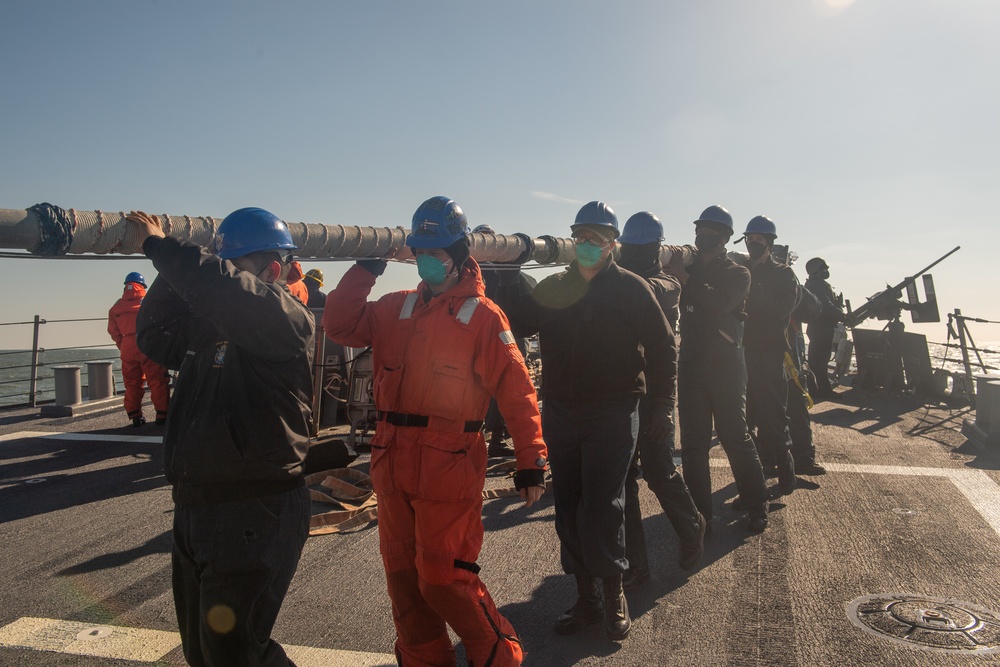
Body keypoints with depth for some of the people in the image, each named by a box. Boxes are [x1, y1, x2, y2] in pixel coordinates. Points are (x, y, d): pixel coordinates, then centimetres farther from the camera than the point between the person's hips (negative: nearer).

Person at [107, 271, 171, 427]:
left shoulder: (116, 306, 13)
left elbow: (113, 331, 12)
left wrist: (123, 347, 18)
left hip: (127, 348, 4)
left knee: (132, 384, 13)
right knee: (157, 381, 0)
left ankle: (135, 416, 14)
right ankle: (162, 414, -3)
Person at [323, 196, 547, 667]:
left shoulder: (481, 315, -5)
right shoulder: (396, 309, 11)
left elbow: (516, 391, -9)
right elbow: (340, 326, 4)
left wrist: (531, 460, -12)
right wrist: (366, 270, -1)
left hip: (448, 469, -6)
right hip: (393, 465, 6)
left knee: (442, 579, -1)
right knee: (402, 576, 15)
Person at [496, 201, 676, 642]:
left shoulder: (631, 288, 0)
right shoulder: (552, 288, 11)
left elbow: (662, 348, 1)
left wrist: (661, 406, -2)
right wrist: (505, 275, -2)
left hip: (612, 415, -4)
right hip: (560, 414, 4)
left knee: (600, 508, -5)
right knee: (568, 510, 9)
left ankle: (613, 595, 16)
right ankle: (585, 597, 23)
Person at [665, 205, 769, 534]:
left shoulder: (737, 274, -1)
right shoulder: (689, 269, 12)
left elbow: (719, 303, -22)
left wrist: (684, 276, -23)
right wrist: (668, 270, -15)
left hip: (726, 367, -4)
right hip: (691, 366, 4)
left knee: (735, 437, 1)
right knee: (693, 442, 3)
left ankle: (757, 506, 17)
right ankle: (700, 513, 11)